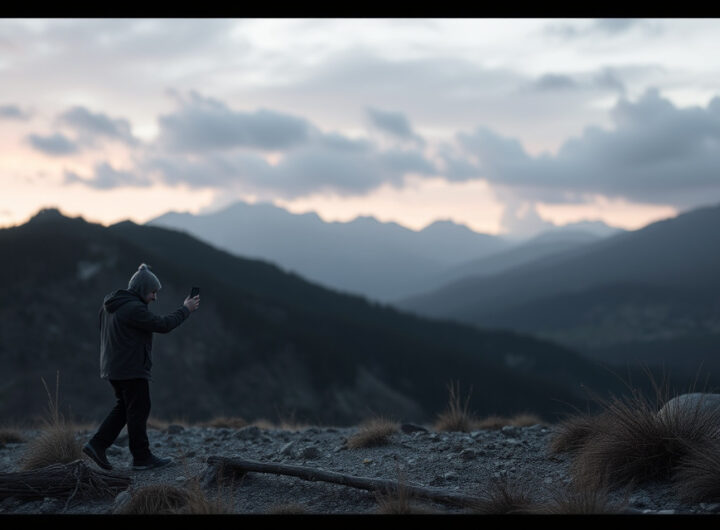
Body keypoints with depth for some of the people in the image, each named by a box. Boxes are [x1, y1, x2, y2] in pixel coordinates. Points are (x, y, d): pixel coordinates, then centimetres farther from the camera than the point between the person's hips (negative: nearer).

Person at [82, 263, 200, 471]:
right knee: (138, 411, 0)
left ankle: (97, 444, 9)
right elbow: (162, 325, -20)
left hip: (113, 368, 10)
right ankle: (142, 457, 7)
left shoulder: (111, 306, 11)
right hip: (132, 370, -10)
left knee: (123, 407, 17)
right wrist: (186, 309, -9)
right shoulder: (133, 308, -20)